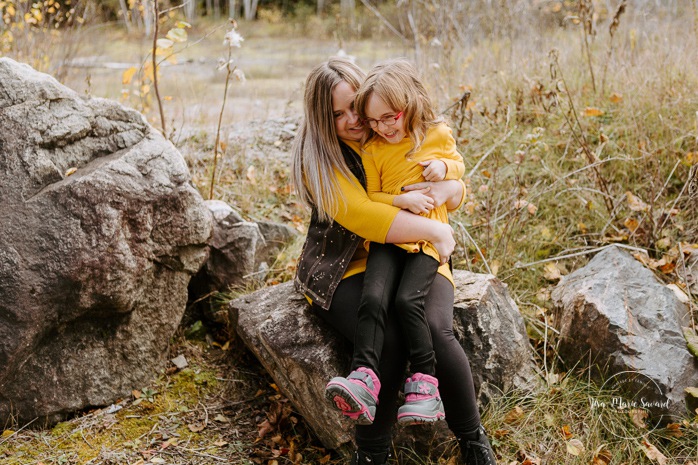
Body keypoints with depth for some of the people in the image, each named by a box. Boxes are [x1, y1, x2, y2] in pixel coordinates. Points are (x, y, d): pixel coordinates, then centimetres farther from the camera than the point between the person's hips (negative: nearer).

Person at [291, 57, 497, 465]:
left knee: (435, 330, -28)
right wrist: (435, 231, -20)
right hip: (346, 267, -3)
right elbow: (361, 216, -21)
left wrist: (446, 188, -13)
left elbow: (458, 191, 12)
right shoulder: (319, 156, -7)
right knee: (388, 340, -32)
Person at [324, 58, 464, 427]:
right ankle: (363, 379, -32)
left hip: (428, 238, -1)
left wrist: (445, 166, -1)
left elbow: (458, 163, 24)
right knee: (373, 299, -25)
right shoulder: (372, 150, 5)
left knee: (408, 300, -25)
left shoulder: (438, 134, 6)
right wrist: (402, 200, -12)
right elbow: (368, 198, 6)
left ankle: (424, 382, -16)